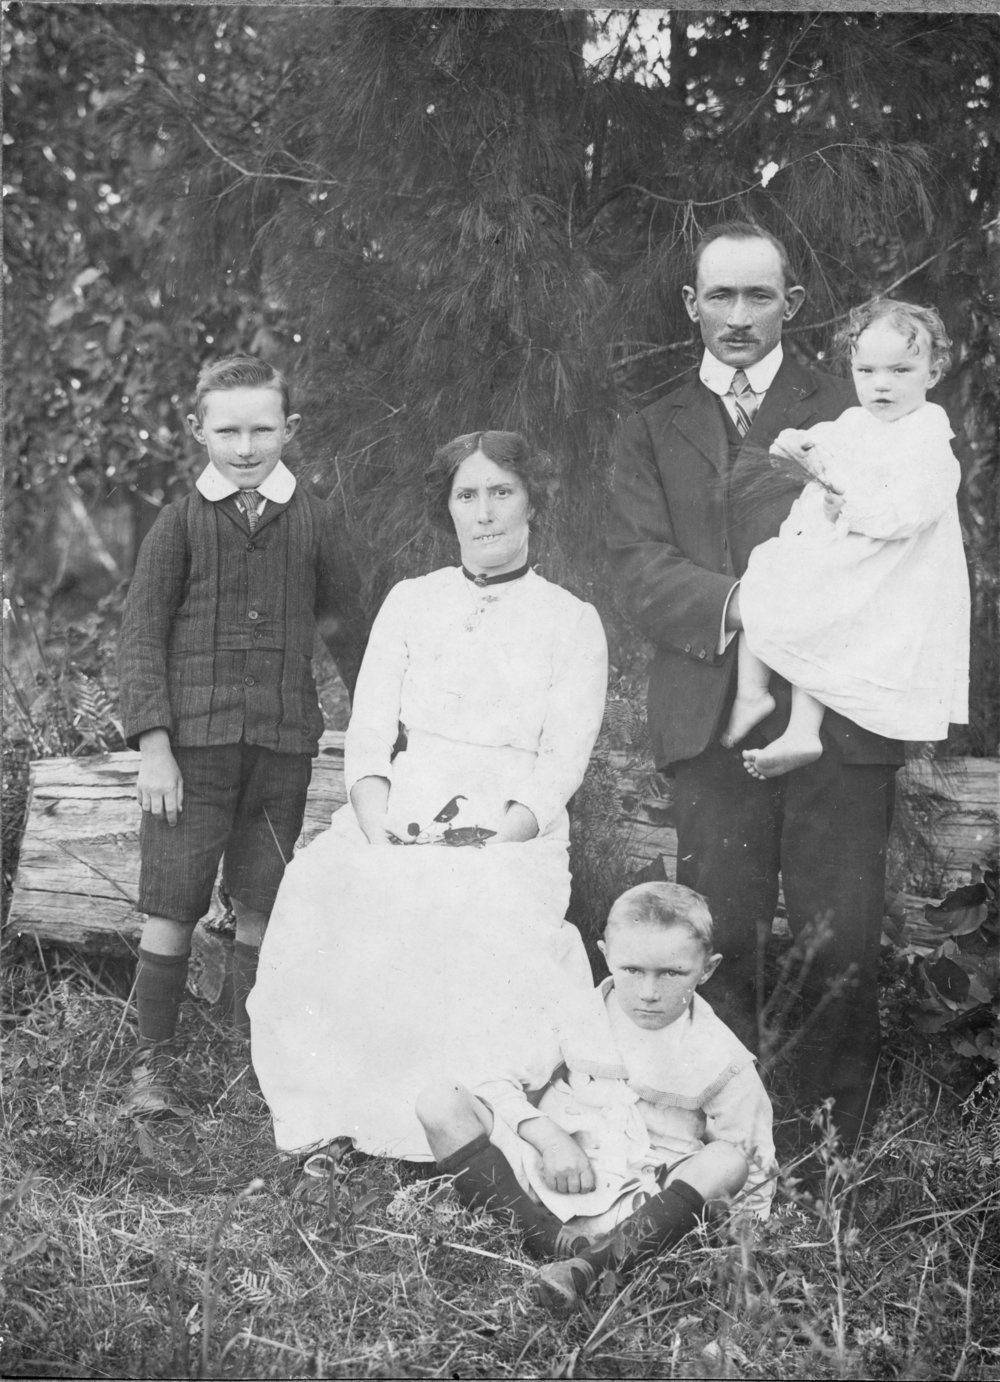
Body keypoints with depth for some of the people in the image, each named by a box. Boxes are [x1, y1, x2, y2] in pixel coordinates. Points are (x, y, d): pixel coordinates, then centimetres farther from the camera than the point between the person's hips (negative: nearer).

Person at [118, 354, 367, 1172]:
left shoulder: (315, 524, 4)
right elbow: (141, 638, -1)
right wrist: (153, 745, -9)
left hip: (284, 743, 2)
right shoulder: (180, 524, -1)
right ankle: (155, 1068, 10)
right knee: (174, 908, -1)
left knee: (262, 905, 10)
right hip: (194, 742, -2)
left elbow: (350, 631, 12)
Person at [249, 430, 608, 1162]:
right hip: (397, 821, 2)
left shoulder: (573, 621, 11)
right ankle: (339, 1117, -18)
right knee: (331, 891, -30)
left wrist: (497, 840, -15)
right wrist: (377, 828, -9)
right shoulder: (410, 601, 19)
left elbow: (563, 759, 2)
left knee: (481, 915, -35)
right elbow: (368, 728, 10)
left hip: (512, 831, -2)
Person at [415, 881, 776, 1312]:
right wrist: (548, 1137, -12)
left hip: (638, 1207, -1)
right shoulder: (580, 1019, 4)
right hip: (552, 1178, 2)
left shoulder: (719, 1058, 0)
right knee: (439, 1103, -17)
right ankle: (553, 1241, -28)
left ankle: (594, 1262, -41)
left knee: (727, 1160, -30)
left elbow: (754, 1163, 5)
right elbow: (505, 1087, 6)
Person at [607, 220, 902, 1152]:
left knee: (841, 939, -1)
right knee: (718, 937, 4)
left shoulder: (849, 414, 12)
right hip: (711, 717, 1)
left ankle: (839, 1139, 12)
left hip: (838, 714, -1)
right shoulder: (649, 435, 16)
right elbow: (641, 570, 2)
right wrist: (738, 605, -15)